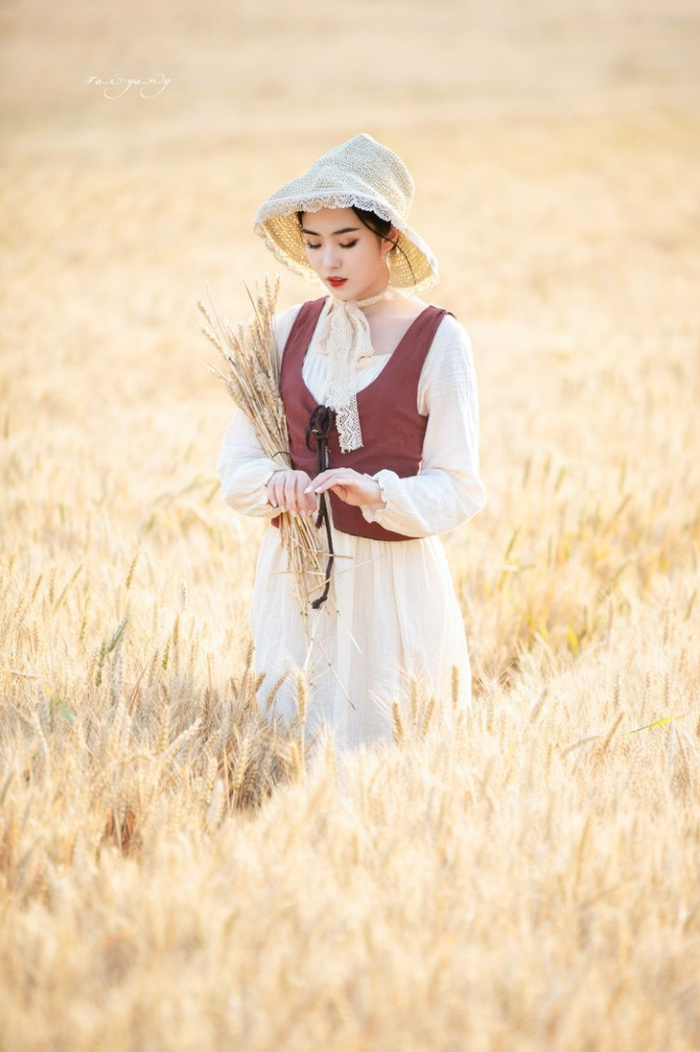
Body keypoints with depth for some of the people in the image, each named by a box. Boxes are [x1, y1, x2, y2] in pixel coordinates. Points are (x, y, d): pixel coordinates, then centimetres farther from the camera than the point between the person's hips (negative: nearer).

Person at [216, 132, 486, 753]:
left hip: (392, 575, -3)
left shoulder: (437, 339, -5)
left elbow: (458, 489, -7)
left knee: (376, 747, 2)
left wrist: (377, 493, -24)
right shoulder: (290, 330, 6)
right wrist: (274, 483, -15)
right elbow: (237, 460, 6)